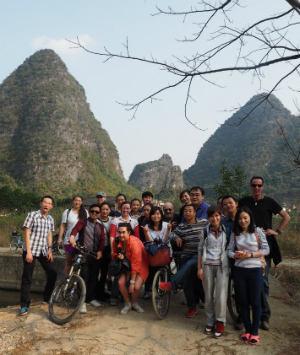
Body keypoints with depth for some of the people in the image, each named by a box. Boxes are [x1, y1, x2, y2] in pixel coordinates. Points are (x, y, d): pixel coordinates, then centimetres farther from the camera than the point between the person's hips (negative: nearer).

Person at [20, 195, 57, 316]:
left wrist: (50, 249, -1)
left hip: (44, 251, 5)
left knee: (52, 274, 6)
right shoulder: (32, 215, -7)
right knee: (27, 279, -1)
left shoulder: (50, 219, 9)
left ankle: (47, 298, 25)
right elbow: (27, 234, -9)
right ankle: (24, 305, 11)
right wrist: (28, 252, -14)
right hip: (31, 251, -5)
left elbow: (49, 235, 12)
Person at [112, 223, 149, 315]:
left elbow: (136, 264, -28)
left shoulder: (134, 242, -31)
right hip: (128, 264, 5)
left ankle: (134, 303, 14)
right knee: (120, 282, -19)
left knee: (136, 287, -22)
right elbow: (115, 253, 7)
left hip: (141, 265, -5)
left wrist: (132, 282, -25)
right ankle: (127, 303, 9)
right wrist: (118, 256, -20)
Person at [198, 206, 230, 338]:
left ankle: (220, 322, 14)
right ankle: (210, 321, 24)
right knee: (208, 295, 8)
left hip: (222, 265, -1)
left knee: (221, 296, -4)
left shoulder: (227, 231, 3)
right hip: (207, 265, 1)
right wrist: (199, 268, 1)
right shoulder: (205, 232, 4)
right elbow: (200, 250, 6)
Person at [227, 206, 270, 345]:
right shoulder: (235, 234, 4)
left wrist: (250, 254, -16)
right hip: (239, 270, 3)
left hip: (255, 270, -2)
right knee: (243, 302, 13)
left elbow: (266, 249, -5)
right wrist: (237, 255, -18)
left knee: (255, 302, 8)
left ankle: (255, 331, 23)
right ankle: (247, 329, 28)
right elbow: (229, 251, 3)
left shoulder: (258, 231, -4)